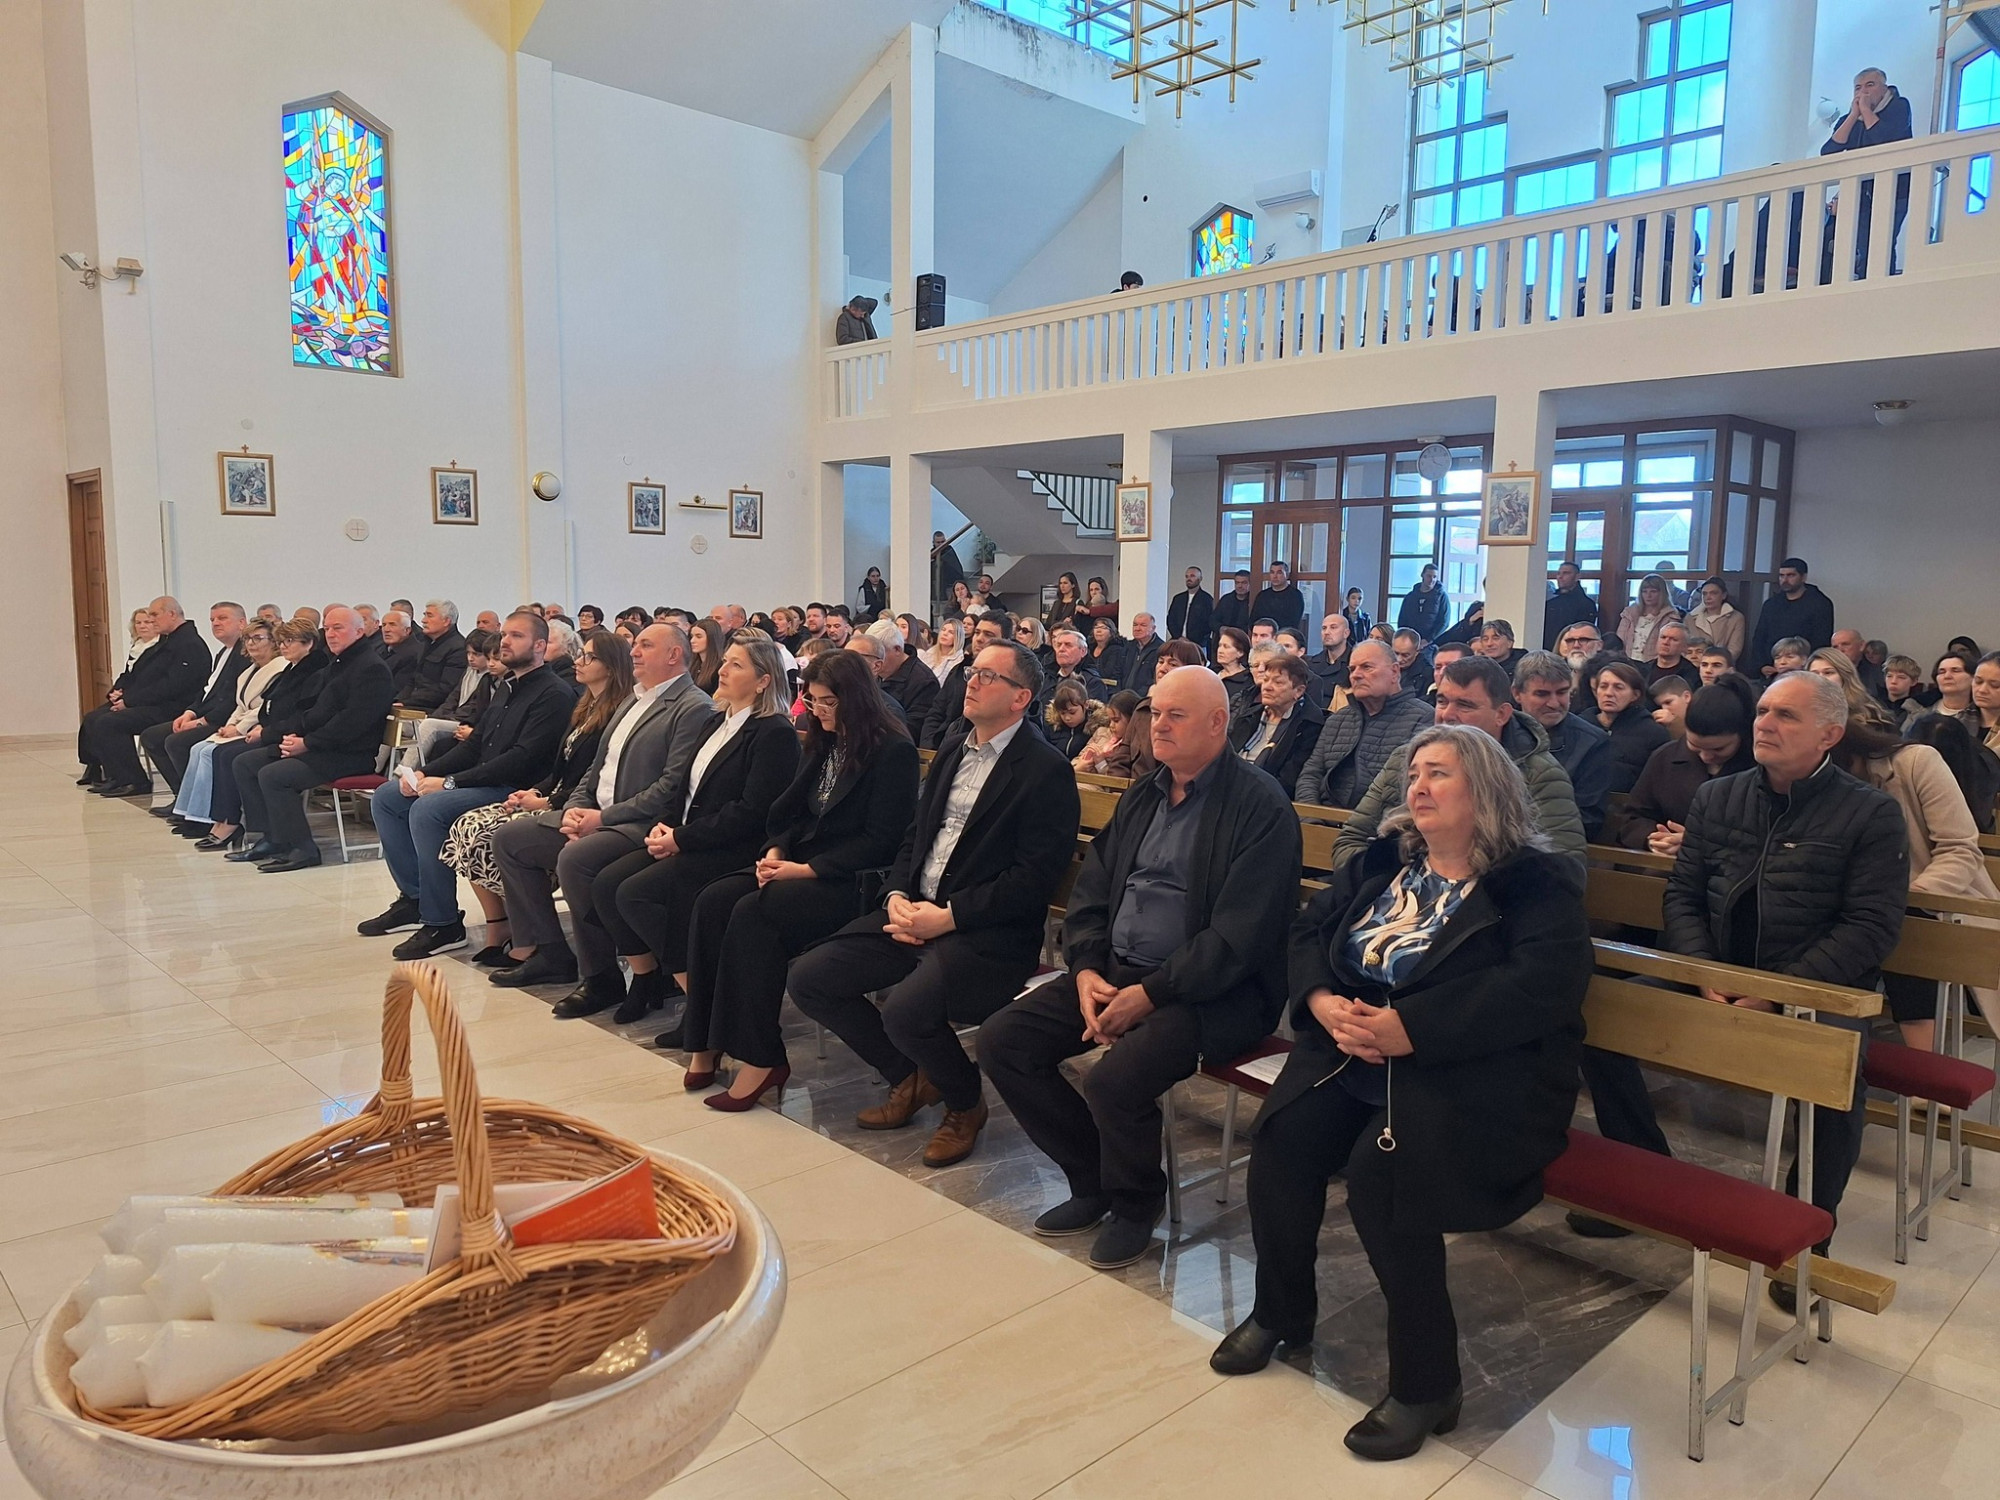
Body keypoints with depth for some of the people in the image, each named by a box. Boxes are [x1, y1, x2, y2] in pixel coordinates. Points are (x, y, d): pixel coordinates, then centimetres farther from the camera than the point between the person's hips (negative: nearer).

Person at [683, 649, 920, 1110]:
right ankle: (706, 1045, -16)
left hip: (851, 879, -8)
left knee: (753, 914, -30)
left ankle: (761, 1059, -22)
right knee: (713, 900, -18)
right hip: (798, 863, 8)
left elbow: (881, 840, -14)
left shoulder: (894, 752, -8)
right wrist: (774, 853, -2)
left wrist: (807, 869, -18)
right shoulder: (820, 744, 17)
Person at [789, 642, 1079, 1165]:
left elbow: (1035, 878, -16)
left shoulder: (1046, 771, -10)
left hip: (989, 932, -8)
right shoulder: (953, 750, 15)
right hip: (914, 911, 8)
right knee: (807, 979, -3)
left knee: (905, 1010, -31)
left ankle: (965, 1104, 3)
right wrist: (897, 897, -1)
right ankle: (909, 1079, 17)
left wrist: (947, 917, -19)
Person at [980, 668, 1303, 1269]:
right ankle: (1093, 1180, 13)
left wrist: (1151, 993, -21)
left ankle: (1137, 1201, 4)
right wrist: (1086, 970, -4)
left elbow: (1238, 936, -19)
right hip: (1116, 971, 8)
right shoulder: (1143, 796, 14)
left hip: (1212, 989, -8)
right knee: (1001, 1040, -5)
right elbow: (1090, 891, 13)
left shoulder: (1260, 806, -11)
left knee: (1114, 1079, -31)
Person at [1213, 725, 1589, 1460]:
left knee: (1379, 1171, -29)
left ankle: (1426, 1381, -9)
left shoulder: (1536, 883, -4)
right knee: (1280, 1137, -19)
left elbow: (1542, 987, -19)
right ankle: (1281, 1310, 7)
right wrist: (1323, 1002, -14)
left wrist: (1407, 1029, -26)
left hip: (1474, 1071, -5)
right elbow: (1308, 930, 9)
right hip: (1352, 1048, 5)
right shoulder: (1383, 861, 15)